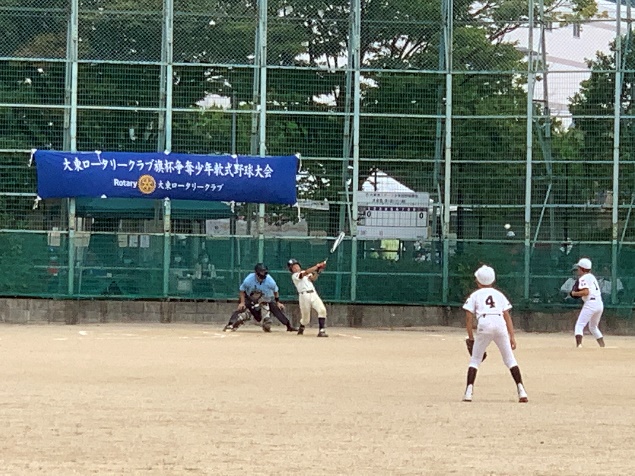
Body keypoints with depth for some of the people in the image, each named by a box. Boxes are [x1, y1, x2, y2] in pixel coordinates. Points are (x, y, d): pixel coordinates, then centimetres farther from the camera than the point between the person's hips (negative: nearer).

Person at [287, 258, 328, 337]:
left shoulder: (306, 273, 22)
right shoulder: (294, 276, 1)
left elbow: (312, 278, 1)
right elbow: (306, 273, -15)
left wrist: (318, 271, -15)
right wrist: (316, 266, -19)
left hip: (313, 294, 4)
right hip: (304, 295, -4)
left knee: (322, 310, -19)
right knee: (306, 318, 1)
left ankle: (321, 331, -21)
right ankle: (301, 328, 35)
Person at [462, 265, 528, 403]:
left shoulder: (475, 295, 19)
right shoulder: (499, 294, 24)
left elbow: (469, 318, 9)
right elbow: (507, 316, 14)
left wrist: (471, 338, 14)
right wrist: (512, 337, 12)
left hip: (484, 324, -2)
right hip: (500, 324, 2)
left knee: (475, 359, 9)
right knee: (510, 359, 9)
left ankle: (468, 391, -5)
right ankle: (521, 390, -2)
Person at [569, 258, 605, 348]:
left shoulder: (583, 278, -6)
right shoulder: (592, 277, 21)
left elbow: (586, 292, -18)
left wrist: (574, 293, -5)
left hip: (590, 303, -9)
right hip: (600, 304, 9)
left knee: (579, 325, -9)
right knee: (593, 327, 24)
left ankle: (579, 345, -26)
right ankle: (603, 347, 18)